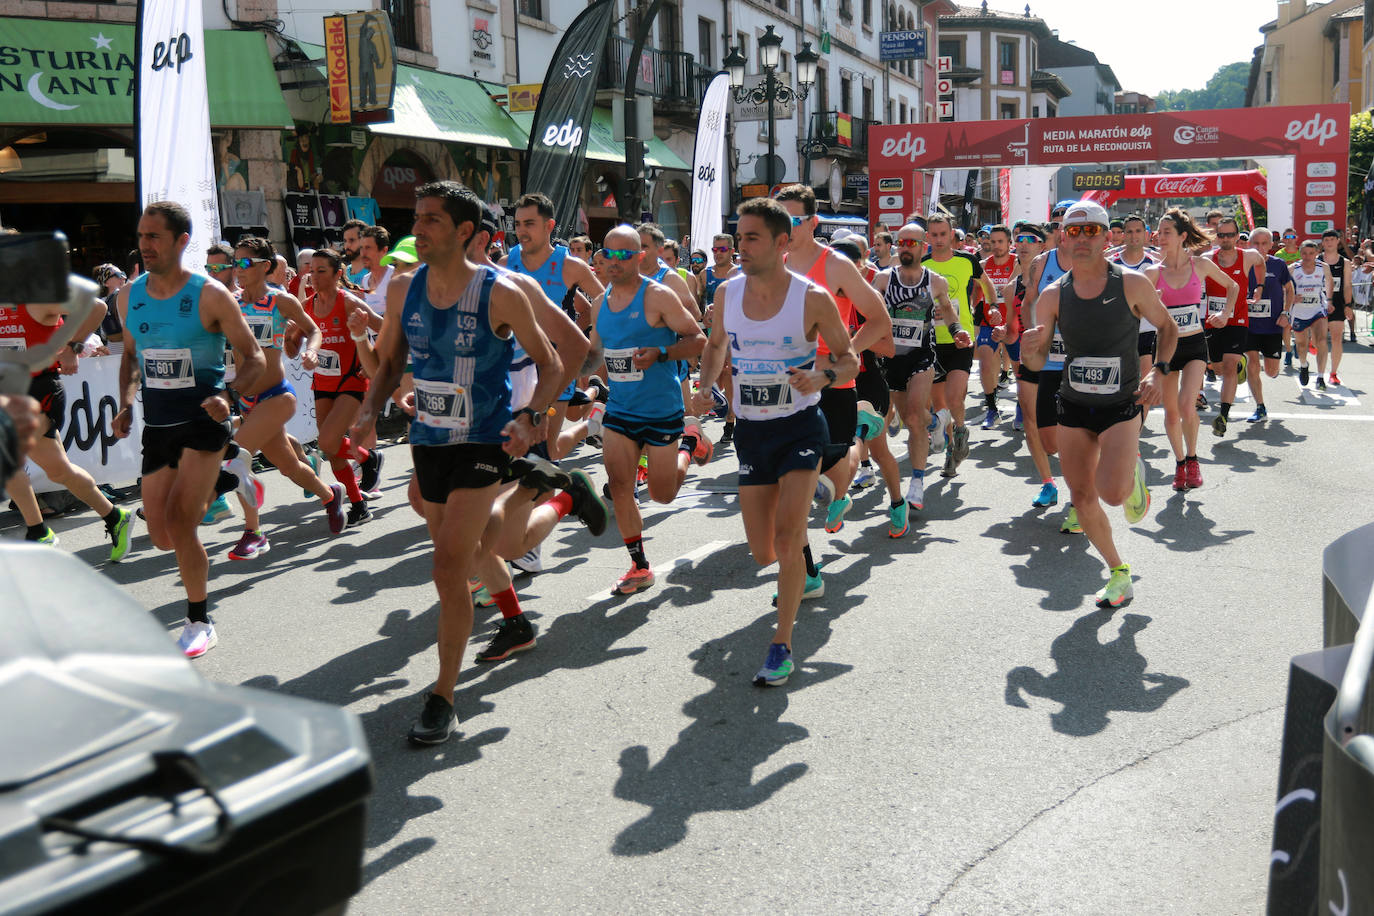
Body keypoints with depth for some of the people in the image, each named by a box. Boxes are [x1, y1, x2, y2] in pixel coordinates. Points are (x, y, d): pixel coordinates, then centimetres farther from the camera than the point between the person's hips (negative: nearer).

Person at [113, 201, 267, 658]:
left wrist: (230, 398, -26)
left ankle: (199, 622, 1)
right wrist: (126, 403, 4)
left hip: (203, 423, -5)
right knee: (162, 537, 6)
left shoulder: (210, 296, -10)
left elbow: (254, 358, -7)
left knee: (178, 522, -17)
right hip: (156, 427, 5)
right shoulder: (129, 296, 5)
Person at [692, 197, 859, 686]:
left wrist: (823, 376, -26)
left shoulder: (813, 298, -13)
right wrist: (705, 386, -4)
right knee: (763, 553, 7)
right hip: (751, 430, 4)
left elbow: (849, 359, -4)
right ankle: (803, 570, 44)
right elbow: (716, 346, 16)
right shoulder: (727, 293, -2)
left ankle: (782, 645, -1)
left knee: (786, 537, -17)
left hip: (800, 428, -4)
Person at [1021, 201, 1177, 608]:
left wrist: (1158, 371, -10)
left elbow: (1167, 328, 6)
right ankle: (1119, 573, 27)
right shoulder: (1053, 295, -4)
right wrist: (1030, 349, -25)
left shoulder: (1132, 284, -10)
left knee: (1113, 492, -21)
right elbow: (1037, 362, -1)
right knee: (1082, 498, 6)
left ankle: (1134, 472, 16)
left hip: (1121, 406, -3)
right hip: (1073, 407, 3)